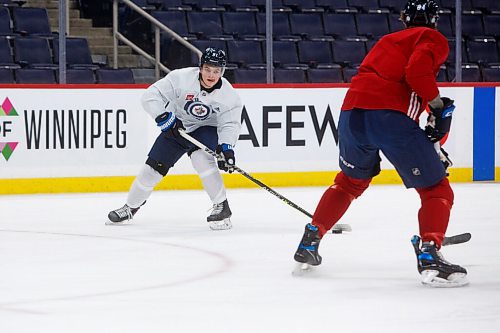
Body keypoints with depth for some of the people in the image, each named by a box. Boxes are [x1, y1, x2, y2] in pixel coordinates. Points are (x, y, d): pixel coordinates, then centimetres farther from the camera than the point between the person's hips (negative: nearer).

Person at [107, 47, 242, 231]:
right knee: (154, 165, 0)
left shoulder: (229, 94, -21)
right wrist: (164, 117, -37)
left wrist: (226, 147, -36)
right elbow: (151, 95, -25)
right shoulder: (181, 78, -26)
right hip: (177, 126, 1)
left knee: (201, 157, -31)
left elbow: (230, 124, -19)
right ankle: (130, 207, 22)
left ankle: (222, 206, -21)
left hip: (207, 128, -1)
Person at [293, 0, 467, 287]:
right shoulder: (434, 40, 8)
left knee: (350, 181, 31)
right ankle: (429, 256, -14)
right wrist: (439, 105, -2)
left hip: (352, 112, 7)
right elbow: (418, 70, -12)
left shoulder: (389, 40, 32)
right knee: (436, 189, 3)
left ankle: (308, 244, 30)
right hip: (392, 116, -7)